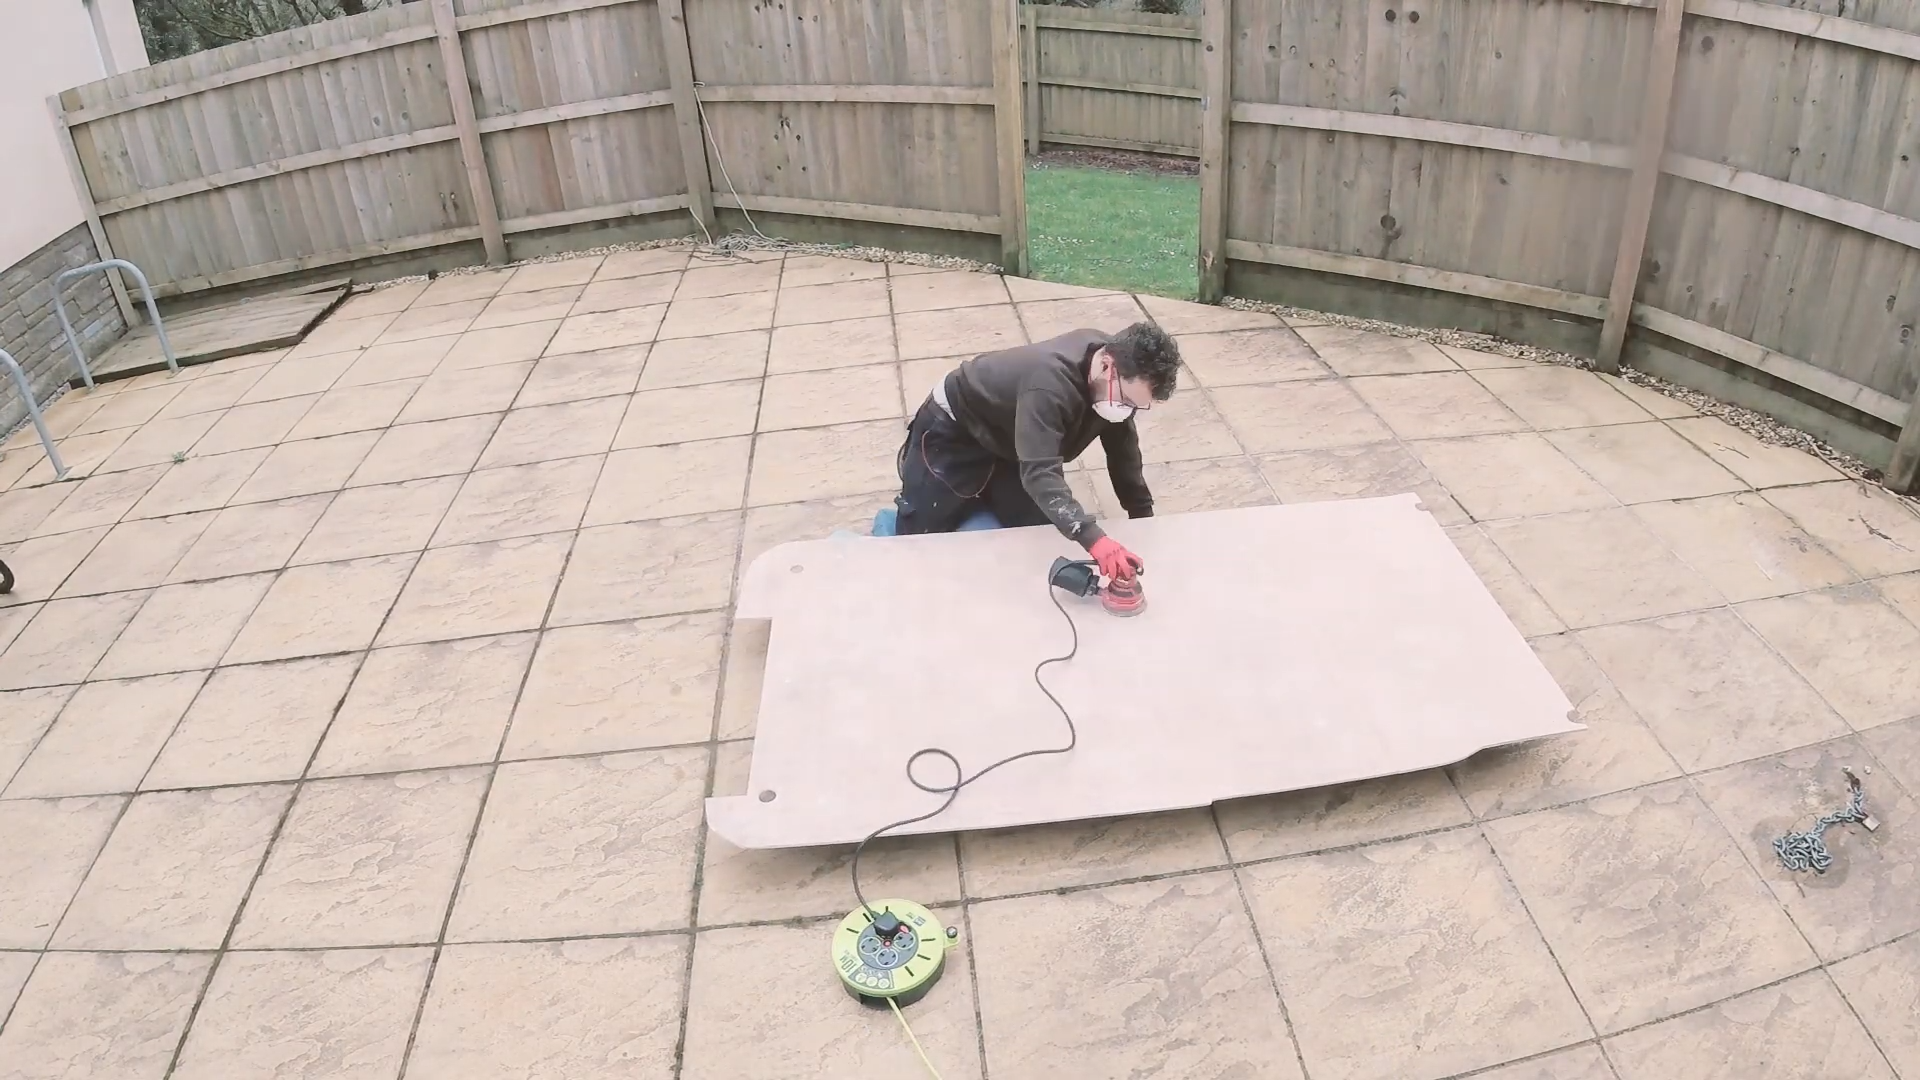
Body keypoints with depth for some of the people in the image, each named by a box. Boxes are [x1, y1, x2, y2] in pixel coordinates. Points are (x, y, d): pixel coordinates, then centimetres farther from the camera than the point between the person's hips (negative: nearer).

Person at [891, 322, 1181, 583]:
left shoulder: (1121, 378, -17)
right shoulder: (1050, 384, -42)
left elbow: (1123, 450, -2)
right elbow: (1040, 473, -50)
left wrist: (1144, 518, -3)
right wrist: (1093, 539, -62)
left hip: (1007, 440, 7)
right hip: (953, 432, -7)